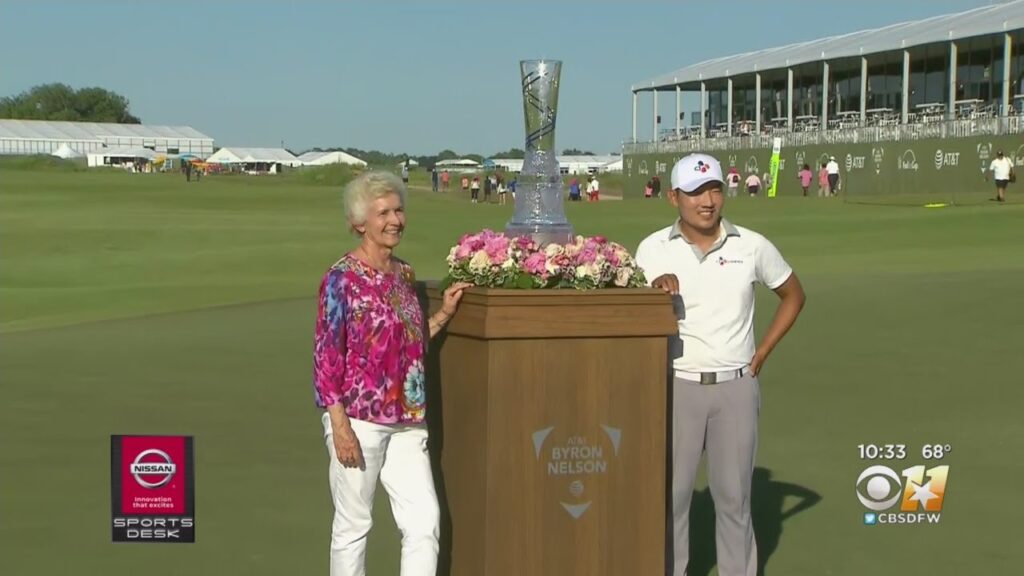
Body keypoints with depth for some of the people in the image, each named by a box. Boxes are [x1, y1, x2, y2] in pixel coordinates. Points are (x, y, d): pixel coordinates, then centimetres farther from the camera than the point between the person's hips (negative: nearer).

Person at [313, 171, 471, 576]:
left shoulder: (404, 274, 10)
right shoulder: (341, 279, -9)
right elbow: (326, 355, -11)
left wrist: (443, 314, 6)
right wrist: (339, 425, -16)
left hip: (406, 421, 6)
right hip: (359, 419, -6)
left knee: (425, 522, 1)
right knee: (353, 525, 5)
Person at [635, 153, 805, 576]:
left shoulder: (752, 246, 0)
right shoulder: (653, 249, -3)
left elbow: (793, 295, 14)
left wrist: (761, 356, 6)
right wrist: (656, 291, -20)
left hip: (736, 387, 1)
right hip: (678, 385, -1)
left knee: (733, 494, 7)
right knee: (671, 492, 3)